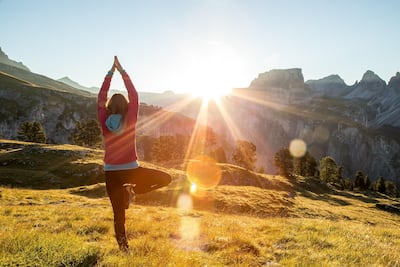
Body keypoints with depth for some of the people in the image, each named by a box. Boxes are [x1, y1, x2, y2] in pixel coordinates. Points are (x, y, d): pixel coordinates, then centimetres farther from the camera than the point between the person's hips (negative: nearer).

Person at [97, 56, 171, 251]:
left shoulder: (104, 122, -4)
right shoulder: (130, 120, -8)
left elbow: (101, 98, 7)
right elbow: (134, 96, 2)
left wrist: (110, 72, 9)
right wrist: (122, 71, 8)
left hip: (111, 173, 3)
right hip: (131, 170, -3)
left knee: (118, 213, 12)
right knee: (165, 178, 14)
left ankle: (123, 248, 13)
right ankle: (133, 190, -1)